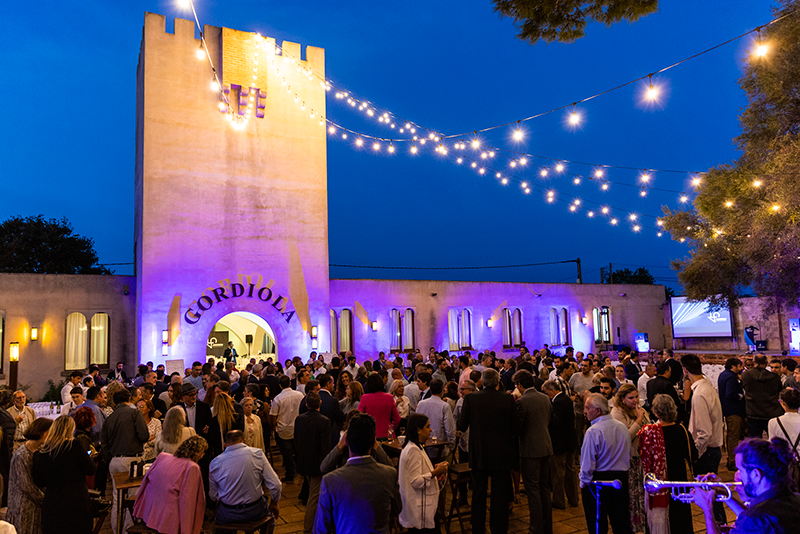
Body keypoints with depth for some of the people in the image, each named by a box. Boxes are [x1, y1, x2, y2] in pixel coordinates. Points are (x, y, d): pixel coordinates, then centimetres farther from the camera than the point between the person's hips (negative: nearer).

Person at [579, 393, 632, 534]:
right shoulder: (623, 427, 5)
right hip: (622, 479, 6)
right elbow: (629, 456, 15)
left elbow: (587, 463, -17)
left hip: (598, 482, -6)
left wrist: (583, 484, -5)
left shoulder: (593, 431, -18)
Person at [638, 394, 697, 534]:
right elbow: (693, 456, 0)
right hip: (679, 479, 4)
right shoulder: (681, 429, -10)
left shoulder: (648, 431, -21)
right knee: (679, 513, 21)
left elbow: (644, 457, -16)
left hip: (657, 483, -3)